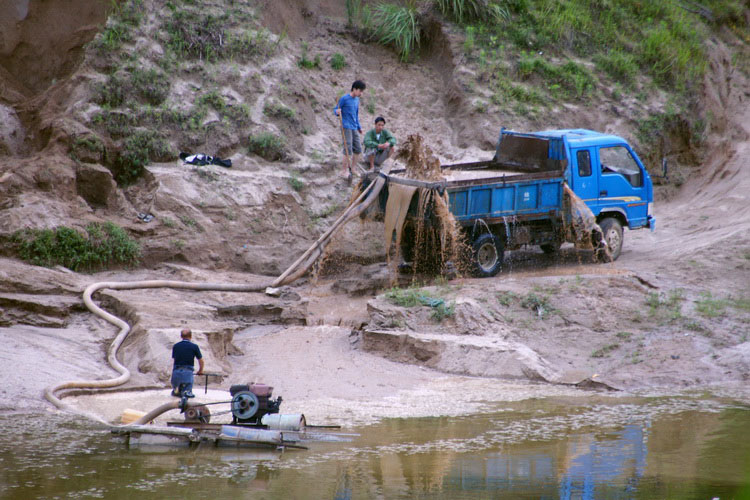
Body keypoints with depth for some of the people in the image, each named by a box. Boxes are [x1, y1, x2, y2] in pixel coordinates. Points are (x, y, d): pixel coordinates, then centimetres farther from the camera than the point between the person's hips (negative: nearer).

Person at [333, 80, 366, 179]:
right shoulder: (344, 98, -9)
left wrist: (359, 127, 27)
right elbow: (335, 110, -4)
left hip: (354, 128, 7)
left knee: (358, 150, 6)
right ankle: (345, 171, -3)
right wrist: (337, 112, -27)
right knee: (348, 150, -11)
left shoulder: (356, 99, 13)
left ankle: (352, 168, 18)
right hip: (346, 127, -7)